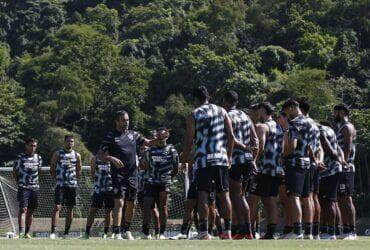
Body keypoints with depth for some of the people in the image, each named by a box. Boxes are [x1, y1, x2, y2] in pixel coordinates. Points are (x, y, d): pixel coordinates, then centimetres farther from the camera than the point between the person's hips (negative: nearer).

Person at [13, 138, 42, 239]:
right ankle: (21, 232, -21)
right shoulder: (21, 157, -2)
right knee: (23, 209, -14)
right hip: (23, 188, -4)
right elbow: (15, 171, 7)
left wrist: (35, 182, 13)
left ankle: (27, 233, 13)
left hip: (34, 188, 4)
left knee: (31, 211, 6)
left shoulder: (38, 158, 8)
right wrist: (19, 182, 1)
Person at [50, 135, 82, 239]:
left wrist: (74, 180, 6)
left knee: (70, 209, 4)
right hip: (60, 185, -2)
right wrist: (57, 179, 1)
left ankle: (66, 232, 11)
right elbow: (52, 169, 7)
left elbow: (79, 171, 15)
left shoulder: (77, 156, 8)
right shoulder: (57, 154, 3)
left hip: (72, 185, 2)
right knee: (57, 207, -11)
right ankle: (53, 231, -16)